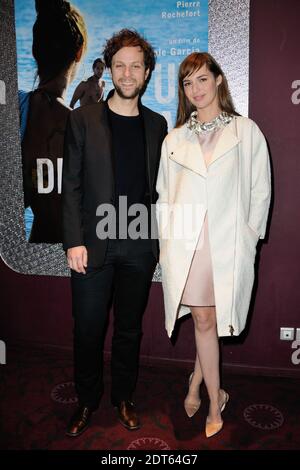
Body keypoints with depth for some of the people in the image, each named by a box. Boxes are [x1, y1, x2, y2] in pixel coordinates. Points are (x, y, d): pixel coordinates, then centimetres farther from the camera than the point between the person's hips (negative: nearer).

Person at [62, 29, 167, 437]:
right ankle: (87, 401, 32)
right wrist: (74, 242, -10)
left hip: (140, 247, 2)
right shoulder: (83, 119, 0)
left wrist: (161, 236, 7)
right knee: (88, 330, 9)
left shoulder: (156, 124, 8)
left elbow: (157, 186, 11)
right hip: (93, 245, -2)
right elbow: (71, 185, -3)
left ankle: (124, 397, 35)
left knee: (129, 329, 14)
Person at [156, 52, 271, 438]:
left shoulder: (247, 132, 5)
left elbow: (260, 192, 5)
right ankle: (215, 399, 24)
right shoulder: (174, 139, 12)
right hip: (185, 243, 2)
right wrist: (167, 243, 5)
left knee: (213, 318, 7)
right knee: (203, 319, 6)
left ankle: (196, 383, 32)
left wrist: (247, 237, -2)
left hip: (228, 243, -1)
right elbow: (165, 197, 12)